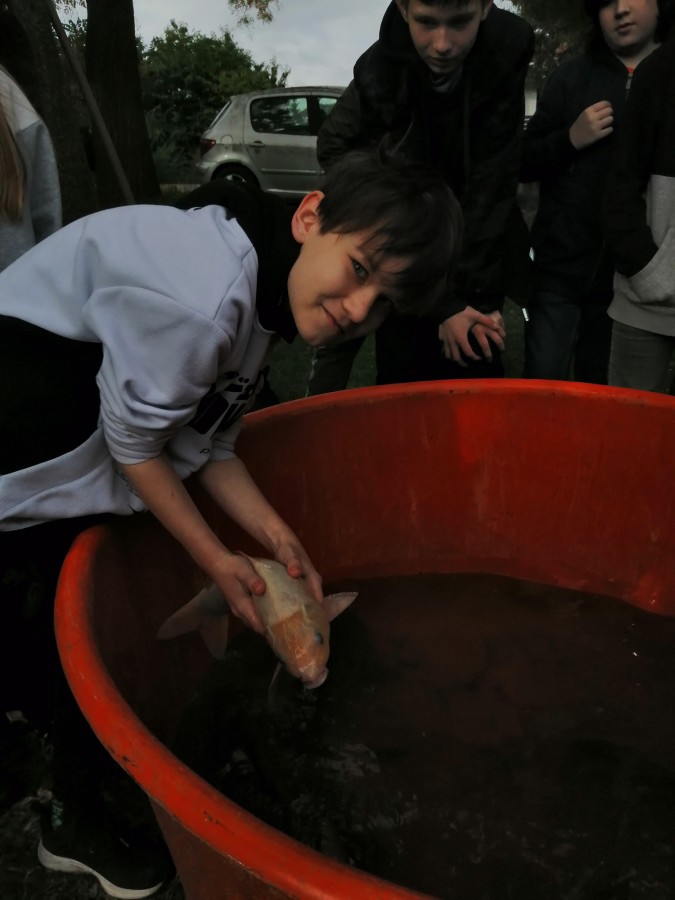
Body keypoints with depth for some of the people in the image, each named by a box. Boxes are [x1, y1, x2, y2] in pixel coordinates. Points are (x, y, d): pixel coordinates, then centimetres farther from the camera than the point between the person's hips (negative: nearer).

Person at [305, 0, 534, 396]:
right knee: (405, 382, -3)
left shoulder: (506, 52, -19)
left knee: (476, 384, 3)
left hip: (476, 253, 2)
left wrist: (479, 294, -25)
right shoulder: (378, 73, -23)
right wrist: (444, 302, -26)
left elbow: (491, 185, -21)